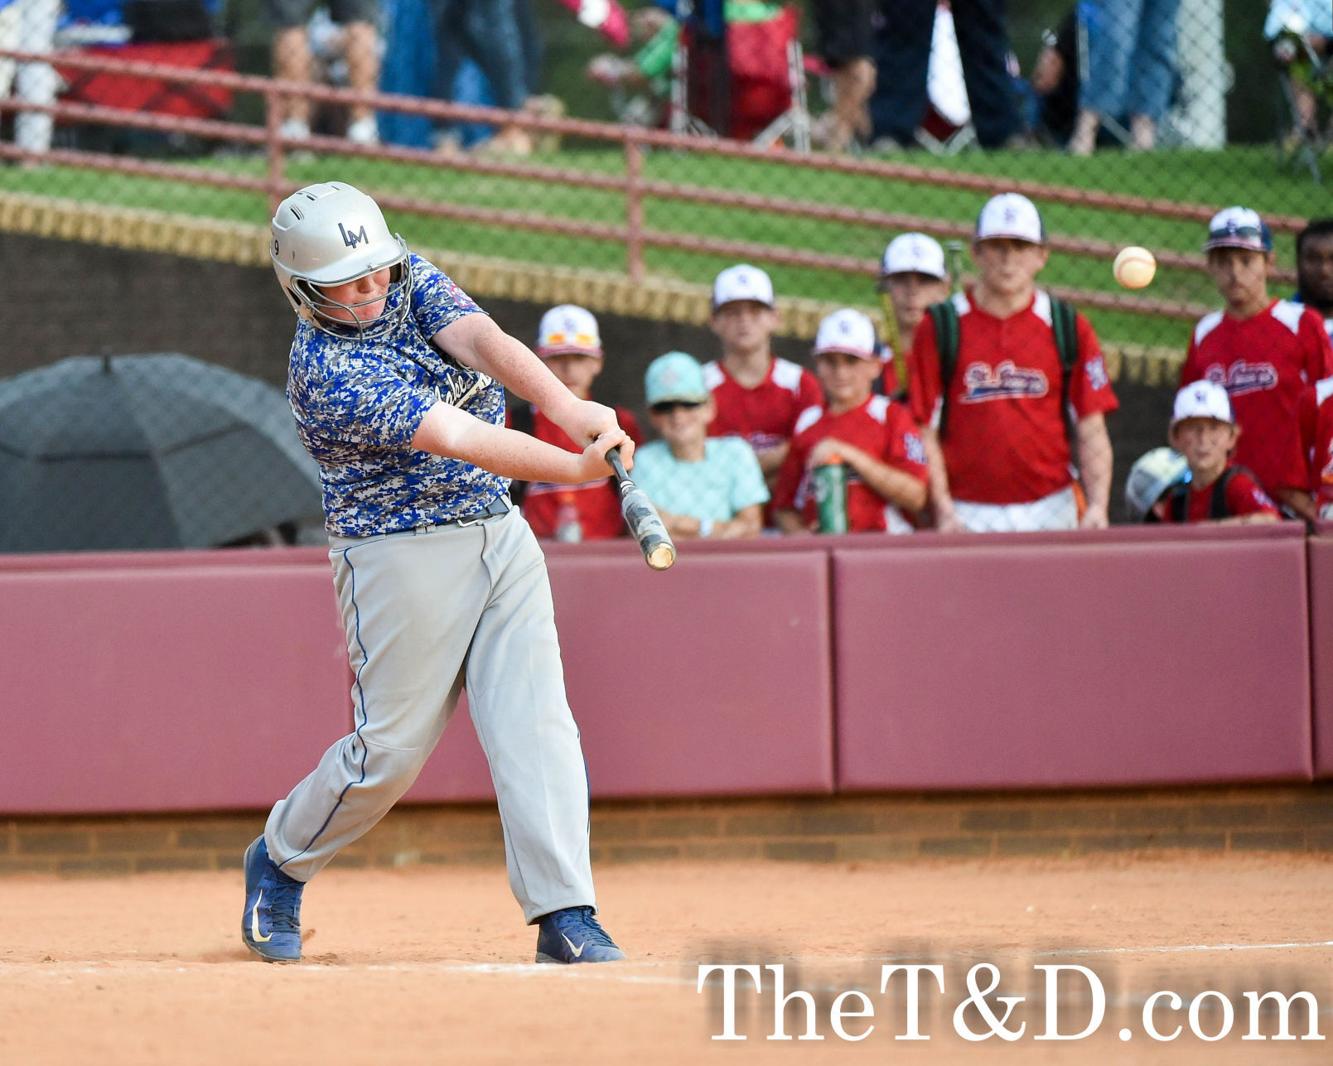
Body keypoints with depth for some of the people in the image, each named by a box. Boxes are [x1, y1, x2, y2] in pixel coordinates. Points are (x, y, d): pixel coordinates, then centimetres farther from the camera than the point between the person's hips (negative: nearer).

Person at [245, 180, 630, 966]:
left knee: (536, 723, -7)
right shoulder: (323, 371, -19)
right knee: (392, 748, 1)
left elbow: (488, 345, -16)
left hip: (500, 538, 6)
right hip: (403, 555, -6)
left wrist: (573, 410, -35)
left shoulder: (412, 282, 2)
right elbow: (452, 436, -27)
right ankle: (281, 863, 27)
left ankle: (566, 917, -12)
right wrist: (580, 467, -34)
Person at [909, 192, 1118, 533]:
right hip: (970, 515, -1)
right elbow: (925, 432, 0)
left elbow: (1091, 432, 3)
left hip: (1050, 511, 1)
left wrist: (1097, 506, -10)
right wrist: (944, 511, -9)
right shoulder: (940, 328, 2)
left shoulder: (1069, 329, 6)